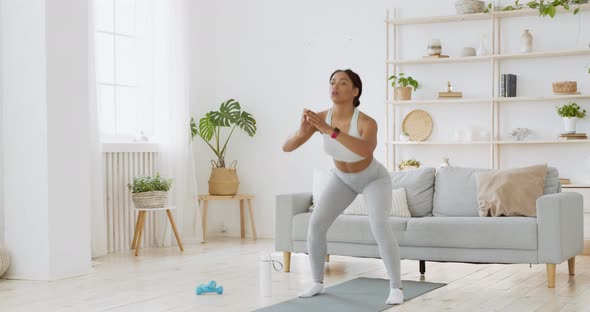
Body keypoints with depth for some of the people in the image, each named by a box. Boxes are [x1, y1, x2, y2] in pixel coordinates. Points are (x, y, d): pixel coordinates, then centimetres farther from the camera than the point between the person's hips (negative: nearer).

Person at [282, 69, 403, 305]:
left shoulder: (367, 123, -39)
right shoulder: (320, 117, -25)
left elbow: (366, 150, -61)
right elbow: (286, 147, -28)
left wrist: (330, 130, -68)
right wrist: (301, 132, -50)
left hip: (373, 178, -4)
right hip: (342, 178, 4)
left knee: (379, 227, -27)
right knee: (316, 223, -11)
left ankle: (396, 288, -12)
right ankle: (318, 283, 6)